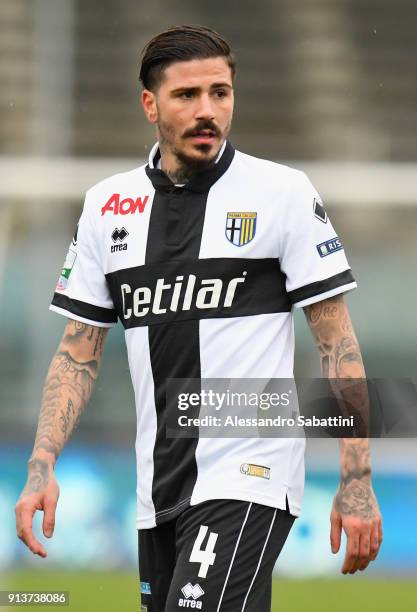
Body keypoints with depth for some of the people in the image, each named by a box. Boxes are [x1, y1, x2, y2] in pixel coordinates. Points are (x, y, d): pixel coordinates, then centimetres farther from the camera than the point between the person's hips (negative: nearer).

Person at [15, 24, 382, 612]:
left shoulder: (283, 191, -3)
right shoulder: (107, 204, 9)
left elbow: (338, 343, -3)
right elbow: (79, 353, 13)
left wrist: (356, 483, -9)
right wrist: (42, 468, 0)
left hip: (249, 478, -5)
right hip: (158, 492, 5)